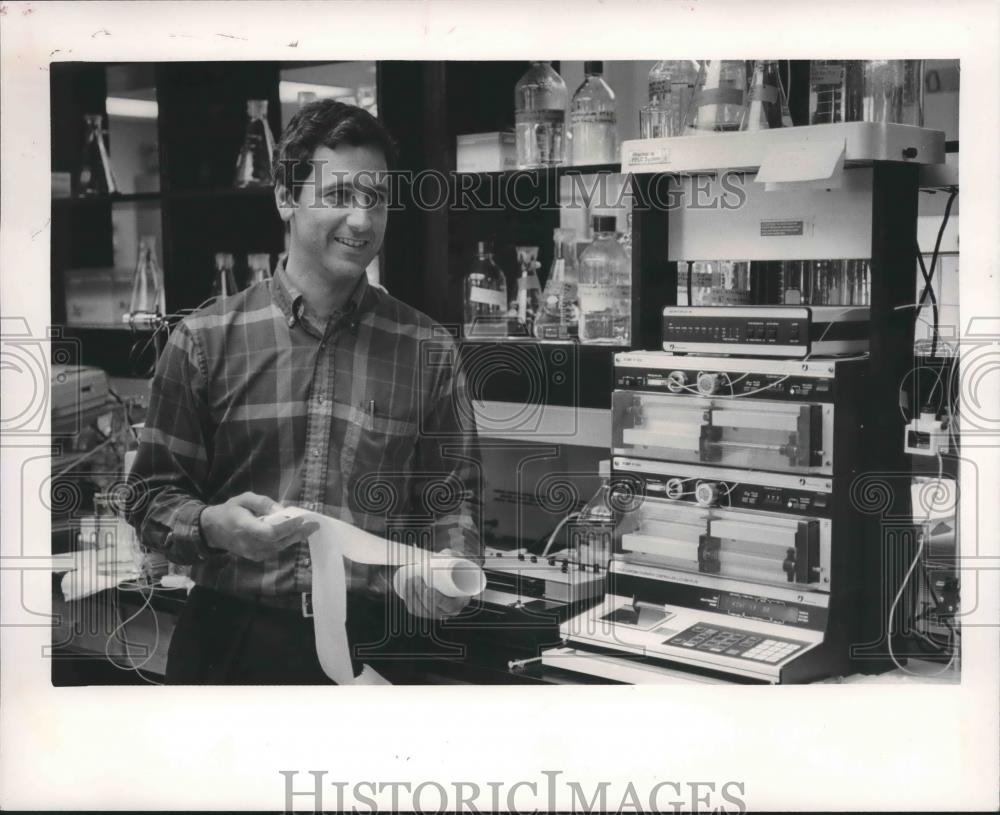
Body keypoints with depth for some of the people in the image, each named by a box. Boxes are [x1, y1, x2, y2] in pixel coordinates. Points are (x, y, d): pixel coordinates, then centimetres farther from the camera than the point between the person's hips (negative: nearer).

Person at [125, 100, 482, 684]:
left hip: (372, 640, 0)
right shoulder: (206, 339, -1)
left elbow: (452, 498, 5)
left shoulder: (428, 349, 1)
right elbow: (153, 494, 2)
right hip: (230, 637, 0)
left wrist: (453, 565, -16)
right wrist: (212, 524, -18)